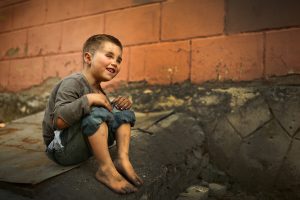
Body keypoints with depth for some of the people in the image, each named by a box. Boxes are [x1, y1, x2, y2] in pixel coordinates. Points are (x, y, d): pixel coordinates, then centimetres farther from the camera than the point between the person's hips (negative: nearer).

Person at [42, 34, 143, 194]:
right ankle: (106, 169, -24)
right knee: (96, 112, -32)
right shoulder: (73, 83, -18)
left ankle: (122, 159, -14)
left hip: (85, 144, 8)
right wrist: (88, 99, -32)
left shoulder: (97, 88, 9)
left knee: (124, 113, 2)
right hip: (61, 148, -8)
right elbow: (59, 121, -30)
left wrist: (120, 103, -6)